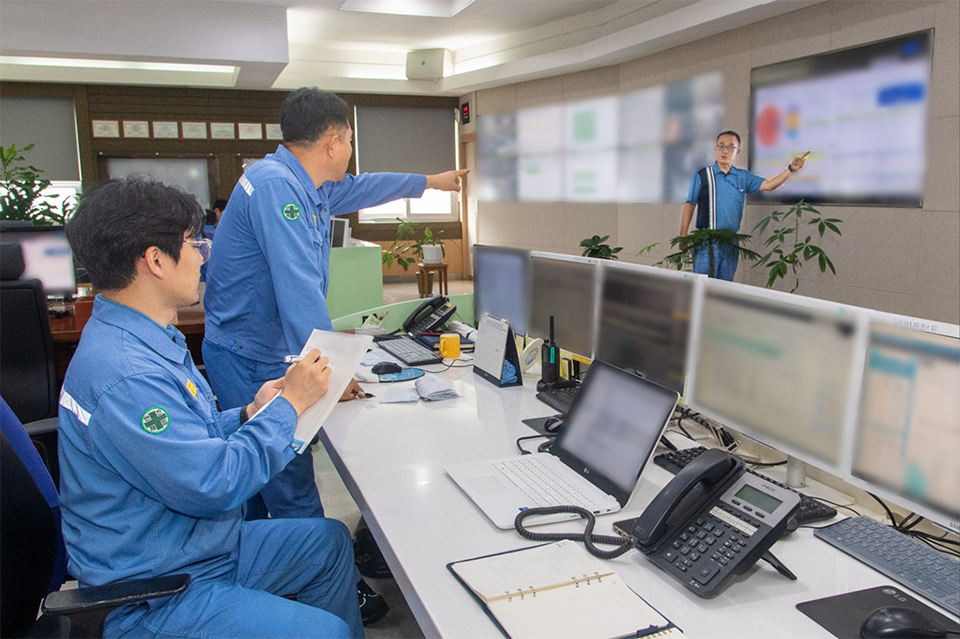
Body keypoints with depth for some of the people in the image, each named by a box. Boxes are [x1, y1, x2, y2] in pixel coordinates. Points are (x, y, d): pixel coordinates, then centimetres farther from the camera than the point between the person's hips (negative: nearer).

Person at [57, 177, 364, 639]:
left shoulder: (146, 340, 5)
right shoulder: (123, 375, -30)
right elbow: (213, 485, -29)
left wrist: (251, 413, -1)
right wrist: (289, 405, -18)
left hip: (200, 546, 10)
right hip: (152, 597, -10)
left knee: (332, 541, 15)